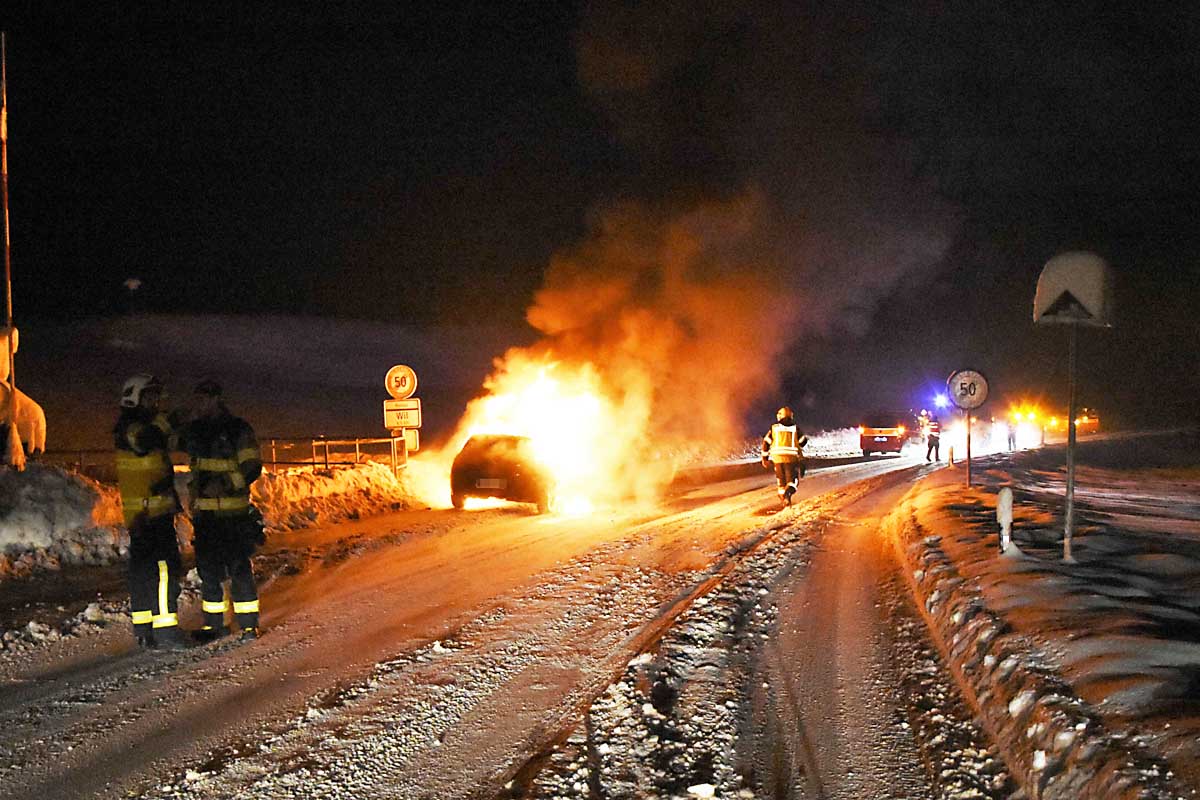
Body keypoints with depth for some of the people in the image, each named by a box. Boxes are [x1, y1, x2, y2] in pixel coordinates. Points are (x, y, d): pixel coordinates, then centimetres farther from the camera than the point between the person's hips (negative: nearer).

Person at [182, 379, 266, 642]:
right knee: (208, 569, 8)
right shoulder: (194, 430, 12)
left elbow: (252, 468, -10)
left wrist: (225, 483, -22)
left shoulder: (238, 430, -7)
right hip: (205, 513, 6)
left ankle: (248, 624, -2)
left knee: (239, 567, -7)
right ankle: (213, 624, 17)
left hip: (233, 512, -6)